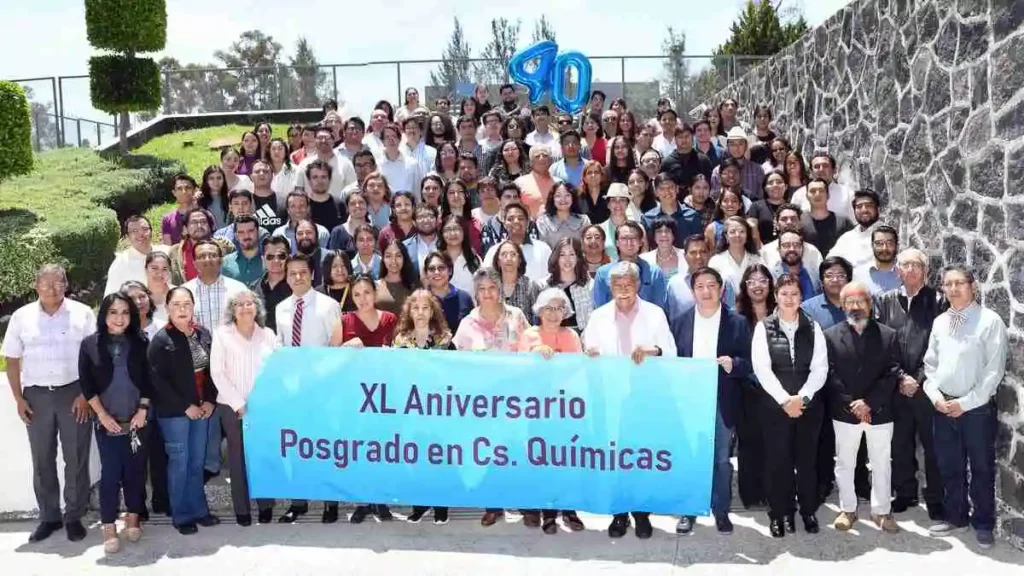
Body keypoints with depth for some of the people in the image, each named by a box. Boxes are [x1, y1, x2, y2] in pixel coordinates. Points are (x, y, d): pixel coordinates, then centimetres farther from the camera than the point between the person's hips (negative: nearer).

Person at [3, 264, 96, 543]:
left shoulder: (82, 313, -2)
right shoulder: (21, 317, 4)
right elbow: (12, 360, 7)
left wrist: (85, 395, -9)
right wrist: (19, 399, 1)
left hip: (73, 393, -2)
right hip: (36, 396, 2)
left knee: (76, 459, 3)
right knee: (42, 460, 10)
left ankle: (74, 517, 15)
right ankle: (48, 517, 22)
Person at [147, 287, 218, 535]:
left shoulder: (203, 334, 5)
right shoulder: (161, 340, -10)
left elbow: (212, 370, 10)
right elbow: (158, 380, -13)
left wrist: (210, 400, -1)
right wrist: (185, 407, -14)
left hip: (202, 407, 5)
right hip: (174, 411, -4)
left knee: (197, 461, 12)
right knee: (179, 462, 3)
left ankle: (199, 509, 25)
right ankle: (181, 515, 16)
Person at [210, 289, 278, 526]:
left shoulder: (268, 335, 6)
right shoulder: (222, 334, 0)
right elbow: (217, 372, -5)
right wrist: (238, 404, -9)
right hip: (233, 406, -2)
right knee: (238, 457, 3)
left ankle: (266, 505, 16)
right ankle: (241, 509, 12)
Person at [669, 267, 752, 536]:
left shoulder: (738, 323, 0)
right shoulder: (680, 322, 4)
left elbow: (749, 363, -1)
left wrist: (733, 364, -22)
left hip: (722, 403, -1)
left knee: (721, 459, 9)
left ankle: (721, 510, 24)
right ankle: (688, 510, 21)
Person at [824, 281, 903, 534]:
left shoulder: (888, 335, 1)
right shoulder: (831, 336, -1)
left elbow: (892, 374, -5)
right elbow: (831, 375, -6)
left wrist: (869, 403, -14)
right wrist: (852, 404, -14)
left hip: (880, 411, 0)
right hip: (844, 411, 0)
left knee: (881, 465, 11)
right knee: (844, 463, 10)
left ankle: (882, 511, 24)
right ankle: (847, 509, 23)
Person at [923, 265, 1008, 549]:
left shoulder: (990, 321, -10)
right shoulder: (939, 322, 5)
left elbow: (994, 369, -13)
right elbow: (930, 364, 11)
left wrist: (966, 403, -14)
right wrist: (936, 396, -3)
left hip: (978, 407, -4)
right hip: (943, 406, 5)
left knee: (982, 468, 8)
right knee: (949, 467, 15)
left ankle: (983, 524, 24)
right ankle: (955, 517, 31)